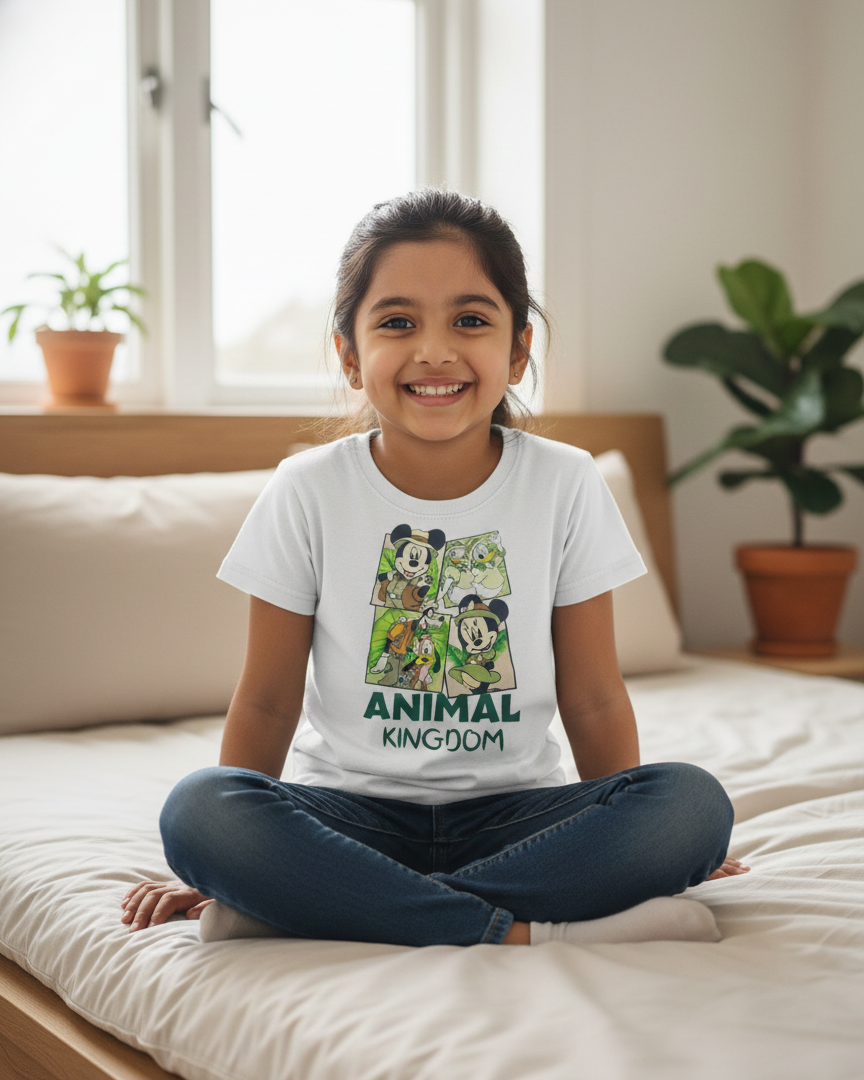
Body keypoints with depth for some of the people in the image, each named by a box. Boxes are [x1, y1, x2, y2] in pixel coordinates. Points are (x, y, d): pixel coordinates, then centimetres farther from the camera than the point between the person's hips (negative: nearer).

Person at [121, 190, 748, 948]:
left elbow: (593, 698, 3)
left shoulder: (565, 485, -2)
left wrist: (630, 846, 1)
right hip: (350, 808, -1)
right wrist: (225, 861, -2)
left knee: (696, 802, -26)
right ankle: (518, 932, -29)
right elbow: (268, 701, 1)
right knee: (196, 808, -30)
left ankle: (316, 908, -27)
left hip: (509, 809, 2)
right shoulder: (310, 492, -3)